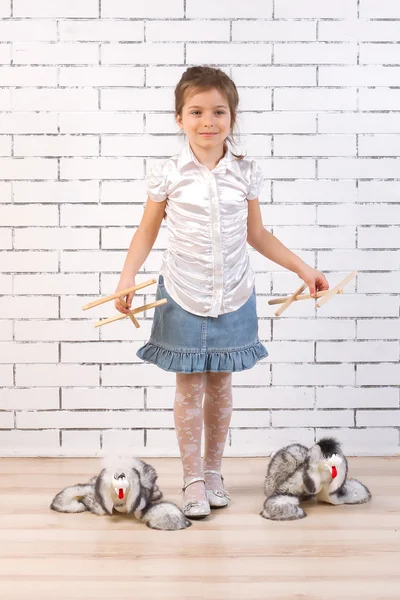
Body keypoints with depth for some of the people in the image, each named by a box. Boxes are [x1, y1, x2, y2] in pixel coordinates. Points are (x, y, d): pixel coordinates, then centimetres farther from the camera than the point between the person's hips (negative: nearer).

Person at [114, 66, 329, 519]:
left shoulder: (245, 173, -1)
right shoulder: (168, 175, -6)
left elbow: (256, 234, 9)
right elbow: (147, 231, 2)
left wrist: (303, 268, 8)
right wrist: (126, 279, -10)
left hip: (233, 297, 2)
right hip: (184, 296, -2)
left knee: (220, 384, 11)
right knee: (189, 387, 4)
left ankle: (214, 471, 27)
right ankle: (192, 478, 17)